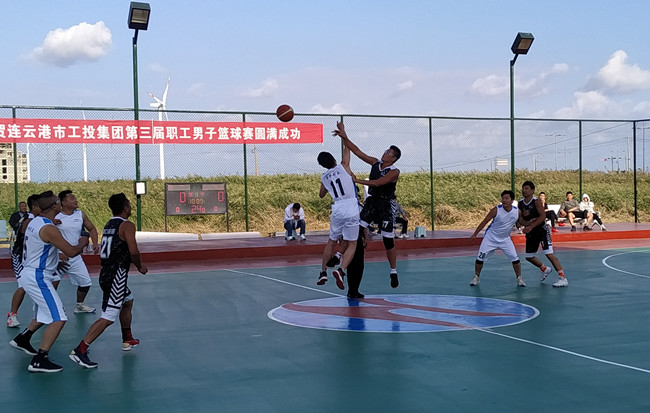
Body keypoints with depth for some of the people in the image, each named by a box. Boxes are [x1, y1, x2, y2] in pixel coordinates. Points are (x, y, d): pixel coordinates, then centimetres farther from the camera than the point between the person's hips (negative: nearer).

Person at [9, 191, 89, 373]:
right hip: (37, 277, -10)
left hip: (28, 274, 10)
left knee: (46, 314, 28)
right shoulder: (49, 229, -21)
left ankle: (22, 339, 38)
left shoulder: (34, 222, 9)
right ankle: (39, 361, -13)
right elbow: (71, 252, -19)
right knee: (58, 319, -11)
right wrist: (82, 243, 0)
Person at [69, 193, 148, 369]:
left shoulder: (109, 225, 14)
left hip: (107, 273, 10)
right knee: (108, 318, -10)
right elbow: (134, 252, -21)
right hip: (116, 275, -10)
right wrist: (140, 266, -3)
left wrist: (136, 261, 19)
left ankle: (127, 340, 41)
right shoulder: (127, 225, -12)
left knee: (128, 301, 29)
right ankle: (80, 350, -15)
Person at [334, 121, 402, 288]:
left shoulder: (394, 172, -13)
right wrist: (345, 138, -8)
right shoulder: (375, 163, 5)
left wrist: (357, 181, -24)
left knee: (388, 240, 0)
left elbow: (377, 183, -23)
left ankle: (393, 272, 13)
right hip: (372, 201, 5)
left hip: (386, 204, -5)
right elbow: (358, 152, 1)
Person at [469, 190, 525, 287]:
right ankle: (476, 277, 18)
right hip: (490, 237, -2)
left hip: (505, 239, 2)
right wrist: (475, 234, -12)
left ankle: (519, 278, 11)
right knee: (480, 258, -3)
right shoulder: (496, 210, -20)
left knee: (515, 258, -8)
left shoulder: (517, 211, -11)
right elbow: (484, 222, -12)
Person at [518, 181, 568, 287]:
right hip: (531, 232, 7)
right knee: (529, 257, 13)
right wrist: (527, 222, -20)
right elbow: (520, 220, 2)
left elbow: (543, 216, -23)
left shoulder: (536, 202, -14)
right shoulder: (520, 203, 3)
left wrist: (531, 226, -31)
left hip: (542, 230, -7)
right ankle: (545, 269, 38)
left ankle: (563, 278, -15)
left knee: (549, 254, -17)